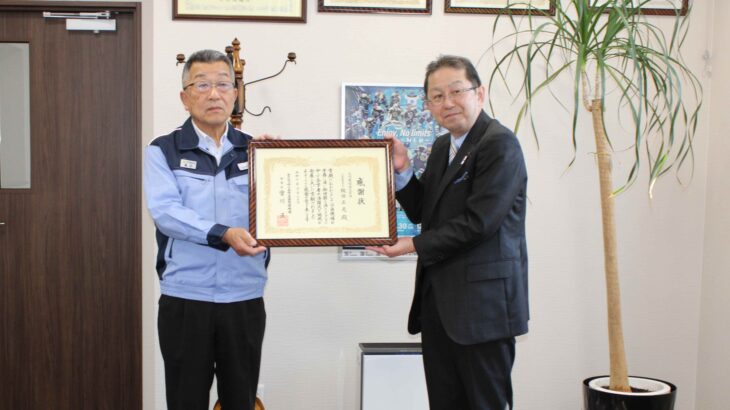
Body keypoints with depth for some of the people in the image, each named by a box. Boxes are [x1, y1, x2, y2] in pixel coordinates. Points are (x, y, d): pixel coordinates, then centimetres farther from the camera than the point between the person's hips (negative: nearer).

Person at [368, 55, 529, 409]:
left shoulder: (500, 144, -12)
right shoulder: (442, 147, 15)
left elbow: (478, 221, -20)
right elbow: (422, 211, 17)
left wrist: (415, 246, -12)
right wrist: (402, 170, 0)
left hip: (483, 303, -8)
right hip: (438, 301, 8)